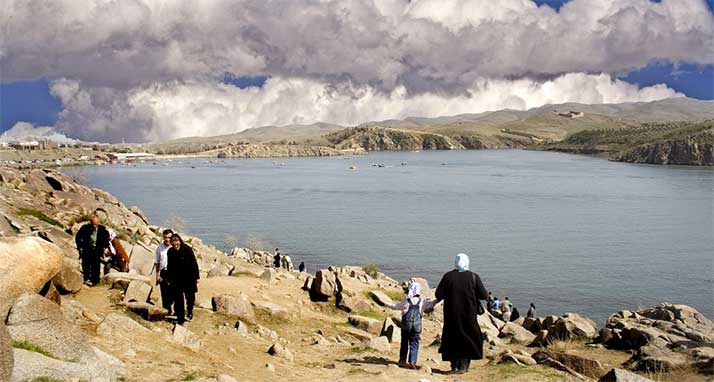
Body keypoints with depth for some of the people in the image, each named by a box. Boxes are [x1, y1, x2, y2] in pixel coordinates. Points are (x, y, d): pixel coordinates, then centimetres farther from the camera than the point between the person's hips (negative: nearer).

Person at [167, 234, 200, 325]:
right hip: (176, 280, 2)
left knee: (190, 297, 13)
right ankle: (180, 318, 16)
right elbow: (170, 267, 6)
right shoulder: (170, 252, -6)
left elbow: (194, 264, -12)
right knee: (178, 299, 5)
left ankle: (189, 312, 40)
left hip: (189, 278, -2)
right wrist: (169, 279, 9)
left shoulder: (188, 250, -18)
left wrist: (196, 277, -9)